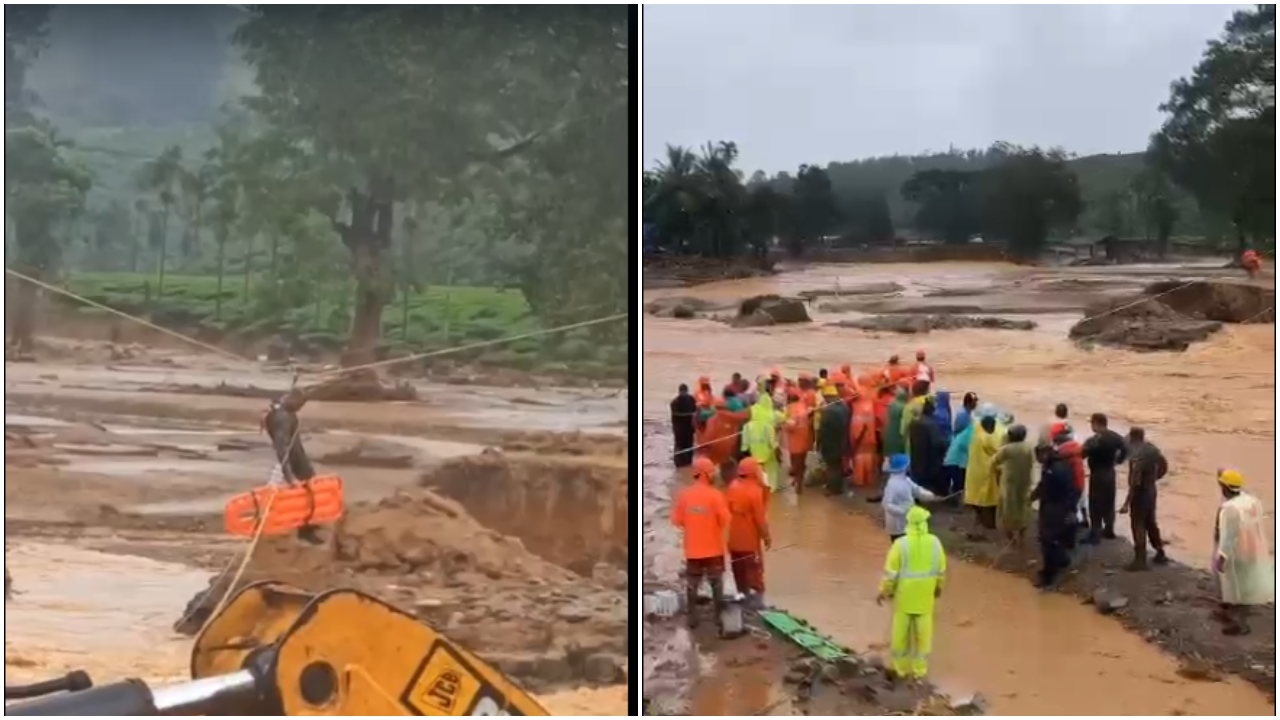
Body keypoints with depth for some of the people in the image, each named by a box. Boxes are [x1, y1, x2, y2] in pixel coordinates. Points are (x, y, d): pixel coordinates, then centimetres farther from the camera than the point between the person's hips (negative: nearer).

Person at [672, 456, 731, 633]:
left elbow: (677, 520, -2)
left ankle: (693, 618, 18)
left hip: (692, 549, 3)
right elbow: (725, 520, -15)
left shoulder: (683, 495, -6)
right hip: (713, 548, -2)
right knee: (717, 584, 11)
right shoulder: (715, 495, -16)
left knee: (692, 584, 15)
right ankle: (719, 618, 12)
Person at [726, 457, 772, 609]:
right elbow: (760, 518, -19)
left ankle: (745, 597, 30)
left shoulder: (733, 486, -2)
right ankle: (757, 602, 9)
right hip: (750, 539, -6)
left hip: (734, 538, 6)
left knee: (740, 570, 18)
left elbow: (727, 510, 6)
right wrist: (767, 536, -8)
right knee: (755, 570, 5)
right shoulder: (755, 491, -22)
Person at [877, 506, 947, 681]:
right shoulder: (934, 542, -11)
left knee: (901, 629, 12)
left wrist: (884, 591, -3)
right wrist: (939, 586, 18)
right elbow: (941, 567, 1)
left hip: (904, 593, -2)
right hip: (925, 594, 2)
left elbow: (891, 571, -16)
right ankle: (919, 668, 20)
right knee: (923, 630, 13)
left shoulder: (901, 543, -20)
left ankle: (901, 666, 23)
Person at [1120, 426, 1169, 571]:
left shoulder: (1136, 455, -25)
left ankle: (1140, 560, 5)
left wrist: (1127, 503, -24)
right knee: (1151, 522, 21)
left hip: (1140, 493, -8)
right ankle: (1160, 554, 30)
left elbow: (1135, 481, -27)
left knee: (1138, 525, 0)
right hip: (1151, 490, 8)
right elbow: (1164, 467, 13)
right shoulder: (1152, 448, 2)